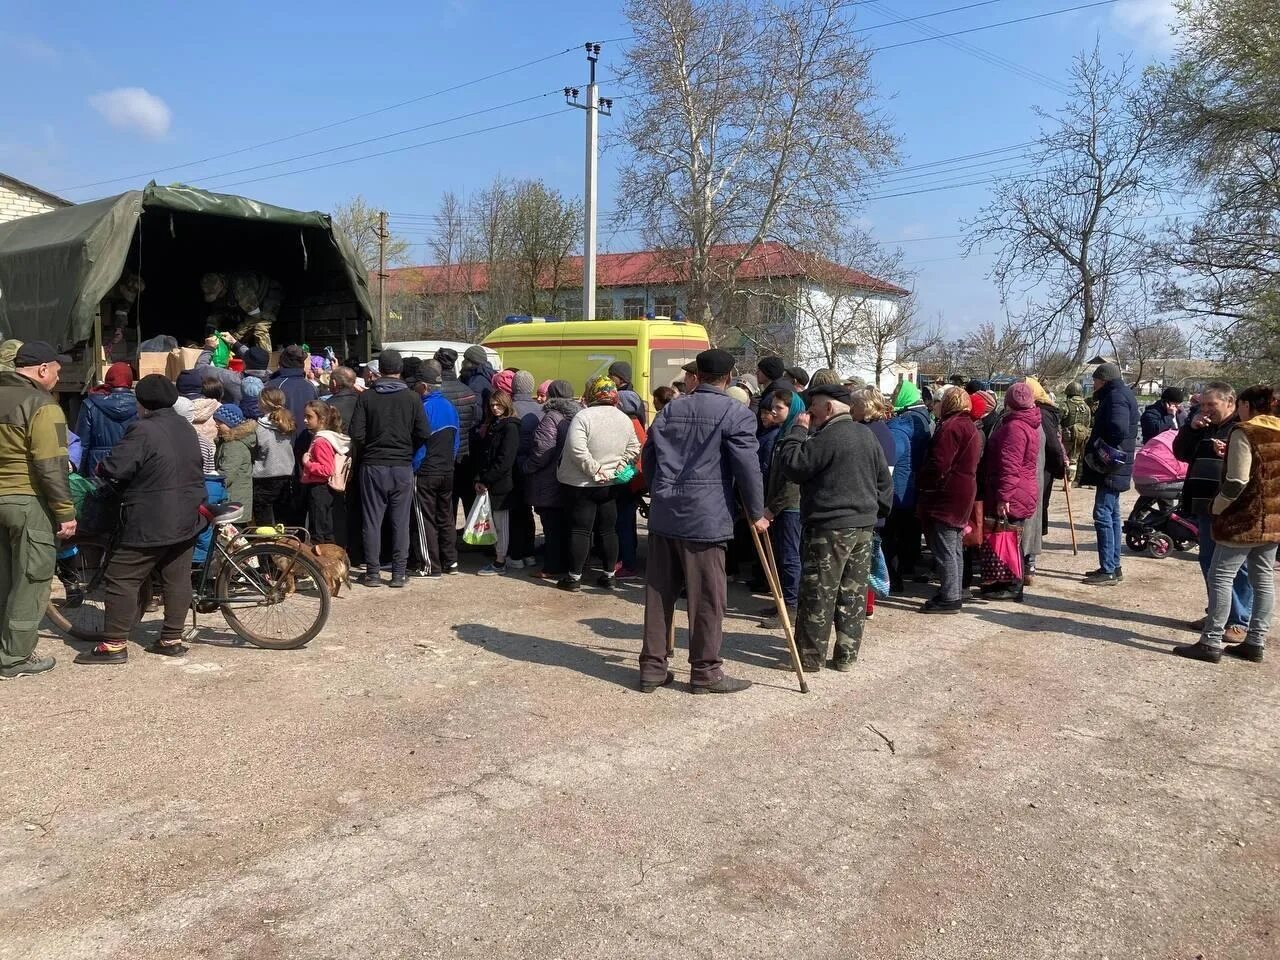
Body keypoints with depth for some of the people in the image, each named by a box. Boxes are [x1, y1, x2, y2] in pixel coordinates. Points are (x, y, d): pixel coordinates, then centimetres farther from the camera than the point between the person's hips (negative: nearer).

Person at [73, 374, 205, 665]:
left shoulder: (143, 431, -16)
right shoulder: (186, 429, 11)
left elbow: (114, 468, -19)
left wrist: (100, 469, 2)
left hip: (149, 523, -8)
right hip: (186, 519, 8)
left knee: (122, 579, 1)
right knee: (177, 579, 11)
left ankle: (114, 644, 2)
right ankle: (172, 639, 15)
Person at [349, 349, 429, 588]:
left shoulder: (367, 397, -4)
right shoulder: (412, 398, -2)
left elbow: (356, 434, -9)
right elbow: (423, 434, -5)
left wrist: (370, 448, 11)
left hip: (373, 465, 0)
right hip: (402, 467, 0)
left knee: (372, 521, 7)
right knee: (401, 521, 6)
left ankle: (373, 572, 9)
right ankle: (399, 573, 8)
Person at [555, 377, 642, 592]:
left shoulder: (583, 416, -15)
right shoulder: (624, 419, 4)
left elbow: (578, 450, -24)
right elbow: (634, 448, 10)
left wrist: (595, 470, -16)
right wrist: (619, 466, 5)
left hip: (583, 485, -5)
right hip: (611, 485, 5)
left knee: (580, 529, 1)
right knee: (608, 530, 12)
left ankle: (574, 577, 5)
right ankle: (608, 576, 17)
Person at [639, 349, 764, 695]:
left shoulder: (669, 411, 12)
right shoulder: (736, 414, -6)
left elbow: (648, 459, 15)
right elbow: (748, 467, -9)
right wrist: (756, 513, 3)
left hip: (663, 515, 6)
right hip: (706, 518, -6)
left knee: (658, 592, 10)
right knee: (707, 597, 4)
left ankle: (652, 667, 17)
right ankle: (705, 671, 12)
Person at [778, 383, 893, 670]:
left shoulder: (828, 437, -15)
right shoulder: (867, 435, 12)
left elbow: (793, 464, -16)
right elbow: (884, 479, 17)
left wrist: (798, 430, -6)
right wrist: (878, 511, 24)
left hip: (829, 528, -8)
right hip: (864, 526, 8)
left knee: (818, 594, -1)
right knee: (853, 593, 10)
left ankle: (809, 656, 5)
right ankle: (846, 656, 16)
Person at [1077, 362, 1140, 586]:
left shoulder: (1116, 397, -14)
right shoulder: (1118, 395, 18)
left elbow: (1118, 429, -28)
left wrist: (1100, 451, -18)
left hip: (1111, 468, -11)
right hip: (1113, 467, 11)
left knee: (1103, 514, -10)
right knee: (1111, 515, 15)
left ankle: (1108, 571, -9)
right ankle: (1114, 567, 22)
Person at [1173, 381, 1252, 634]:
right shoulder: (1202, 426, 14)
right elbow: (1181, 453, 12)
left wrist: (1230, 454, -28)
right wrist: (1191, 428, -2)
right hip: (1205, 506, 8)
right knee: (1209, 563, 15)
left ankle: (1239, 621, 4)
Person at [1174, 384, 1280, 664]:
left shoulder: (1244, 432, -13)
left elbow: (1237, 482, -18)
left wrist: (1217, 507, -6)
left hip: (1245, 518, -8)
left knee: (1221, 576, -4)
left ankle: (1211, 642, -5)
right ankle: (1255, 642, 15)